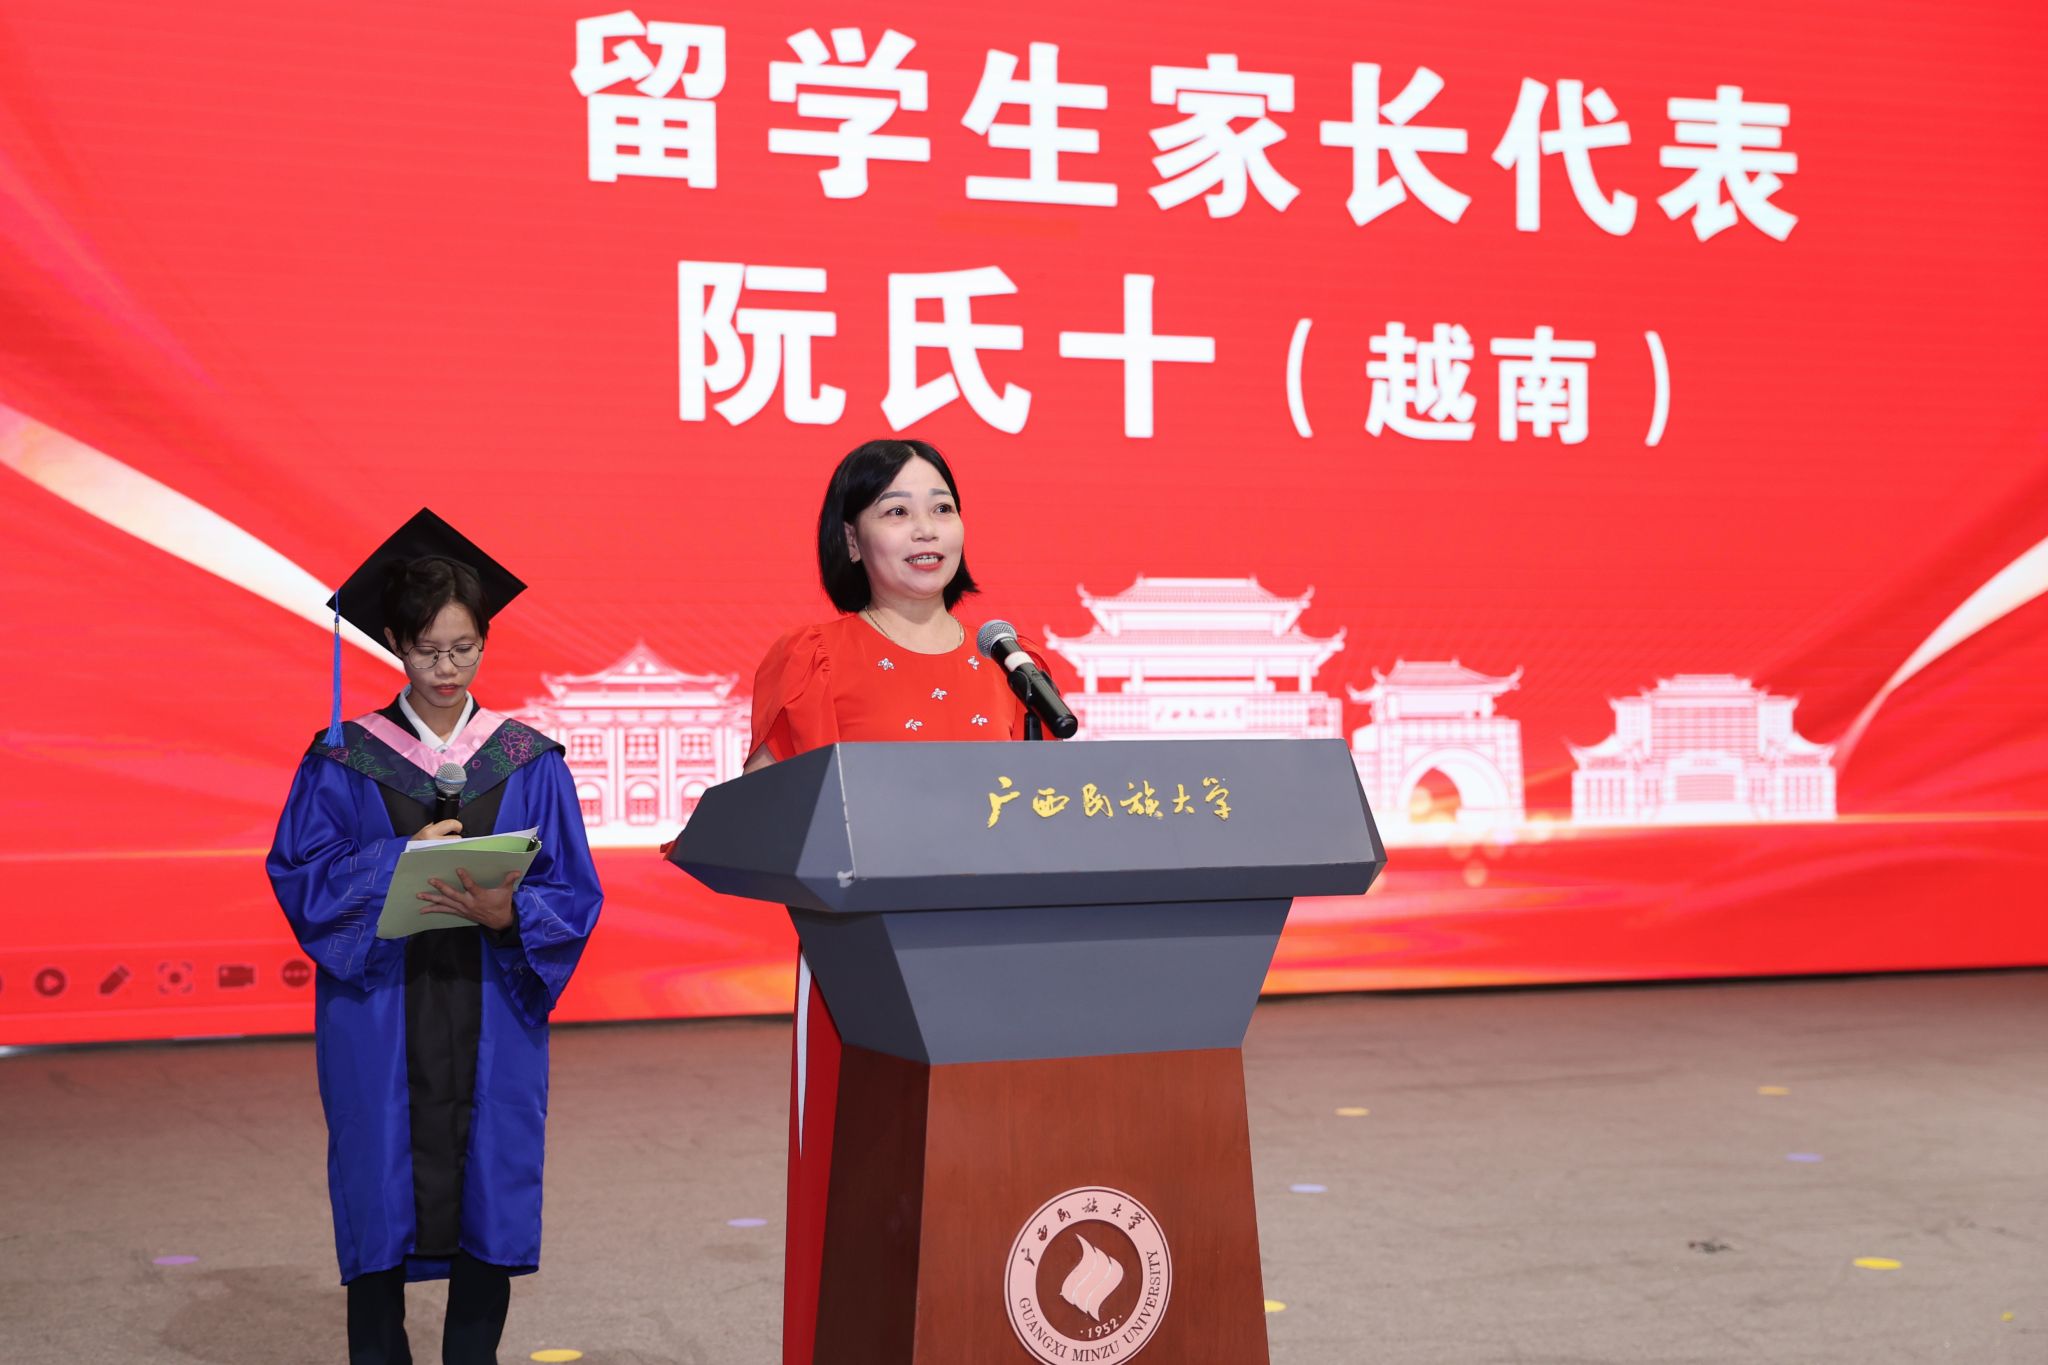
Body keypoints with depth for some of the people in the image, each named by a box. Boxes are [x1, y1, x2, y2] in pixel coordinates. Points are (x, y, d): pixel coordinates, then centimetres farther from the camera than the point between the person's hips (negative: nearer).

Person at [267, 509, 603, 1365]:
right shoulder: (345, 760, 3)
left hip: (493, 1018, 1)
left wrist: (507, 912, -18)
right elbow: (297, 875, -3)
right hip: (378, 1018, -1)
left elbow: (575, 896, 2)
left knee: (488, 1206, 3)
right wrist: (400, 860, -17)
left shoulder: (529, 762, 5)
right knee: (381, 1210, 2)